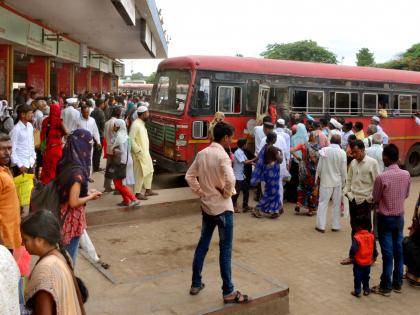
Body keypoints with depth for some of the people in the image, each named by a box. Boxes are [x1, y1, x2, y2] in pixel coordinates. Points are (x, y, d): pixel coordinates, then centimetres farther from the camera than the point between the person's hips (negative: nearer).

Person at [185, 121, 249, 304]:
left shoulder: (202, 153, 3)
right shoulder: (222, 155, -18)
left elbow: (189, 176, 7)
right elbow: (230, 180, -31)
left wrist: (201, 192, 8)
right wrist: (226, 193, -13)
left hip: (206, 205, 7)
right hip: (222, 207, -7)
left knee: (203, 244, 17)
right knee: (225, 249, 1)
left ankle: (196, 284, 26)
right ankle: (228, 292, 10)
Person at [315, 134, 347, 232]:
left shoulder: (324, 150, -10)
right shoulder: (342, 153, -10)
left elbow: (319, 167, -5)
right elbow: (344, 170, -5)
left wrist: (318, 177, 12)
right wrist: (343, 182, 9)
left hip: (326, 181, -1)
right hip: (338, 182, 1)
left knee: (323, 203, 6)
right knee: (337, 204, 11)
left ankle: (321, 226, 6)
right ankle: (336, 226, 17)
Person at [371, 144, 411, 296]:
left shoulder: (381, 177, -21)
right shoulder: (406, 175, -5)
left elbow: (375, 199, -8)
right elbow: (406, 195, 8)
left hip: (385, 218, -5)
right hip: (400, 217, 5)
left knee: (387, 254, 2)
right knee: (398, 251, 14)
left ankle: (386, 287, 12)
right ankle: (397, 283, 26)